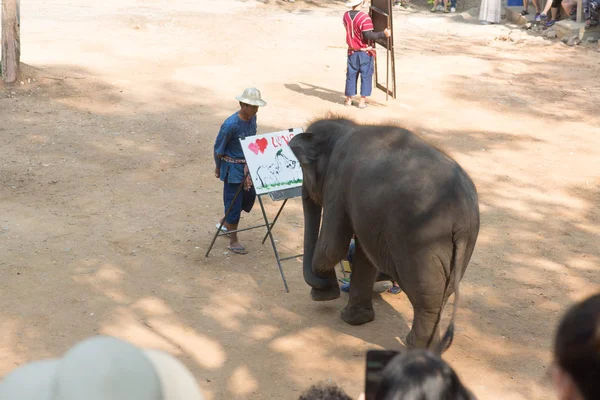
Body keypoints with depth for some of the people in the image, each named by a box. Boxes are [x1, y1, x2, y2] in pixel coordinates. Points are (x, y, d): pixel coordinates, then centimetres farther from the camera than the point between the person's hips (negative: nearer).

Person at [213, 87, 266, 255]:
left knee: (249, 196, 16)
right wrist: (218, 167, -2)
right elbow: (218, 148, -12)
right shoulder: (231, 125, -24)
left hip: (248, 166, 8)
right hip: (233, 168, -8)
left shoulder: (252, 118, -2)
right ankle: (233, 241, 12)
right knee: (233, 202, 0)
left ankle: (225, 223, 40)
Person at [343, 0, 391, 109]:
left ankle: (348, 99, 20)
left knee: (351, 75, 14)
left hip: (352, 52, 5)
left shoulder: (346, 15, 0)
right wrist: (383, 34, -22)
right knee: (366, 76, 4)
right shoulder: (364, 17, -20)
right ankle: (362, 101, 3)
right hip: (365, 52, -5)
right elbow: (368, 35, -23)